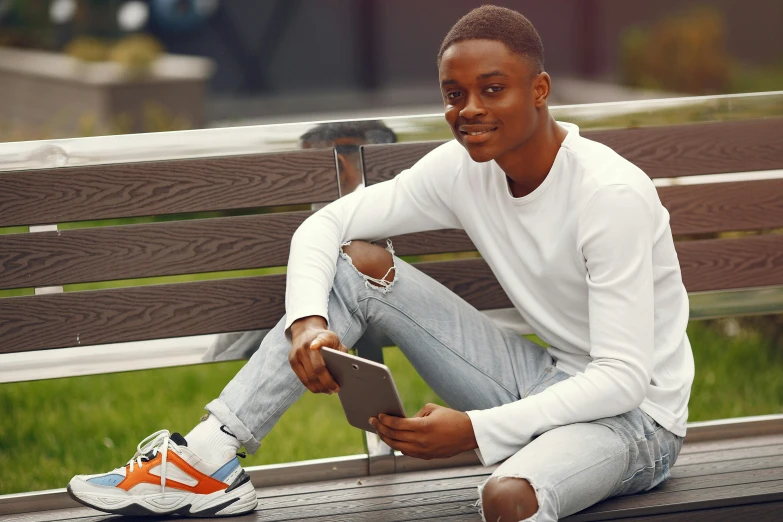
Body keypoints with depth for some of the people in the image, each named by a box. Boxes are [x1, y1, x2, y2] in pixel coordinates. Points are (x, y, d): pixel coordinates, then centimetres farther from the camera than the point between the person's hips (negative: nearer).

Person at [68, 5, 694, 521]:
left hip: (636, 413, -6)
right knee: (359, 263, -5)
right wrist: (308, 320, -21)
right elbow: (324, 225, 2)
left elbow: (624, 377, -25)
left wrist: (475, 430, -33)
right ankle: (208, 461, -8)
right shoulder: (464, 168, -3)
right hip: (548, 383, 7)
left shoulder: (614, 196, -23)